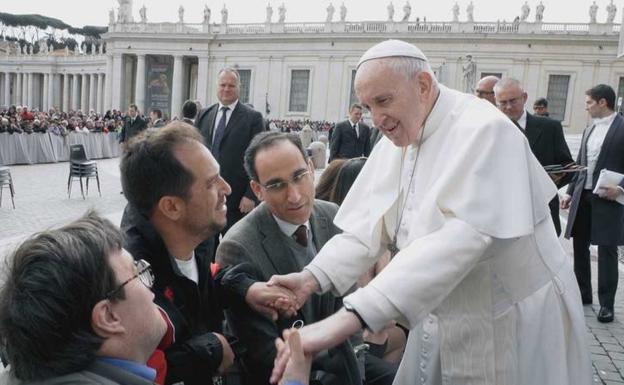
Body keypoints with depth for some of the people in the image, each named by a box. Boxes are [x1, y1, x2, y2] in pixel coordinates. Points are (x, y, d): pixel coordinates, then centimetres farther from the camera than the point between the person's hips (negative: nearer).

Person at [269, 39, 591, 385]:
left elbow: (455, 242, -34)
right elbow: (369, 226, -4)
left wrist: (350, 317, -40)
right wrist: (313, 277, -21)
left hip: (511, 326, -6)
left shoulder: (484, 130, -22)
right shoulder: (395, 143, 2)